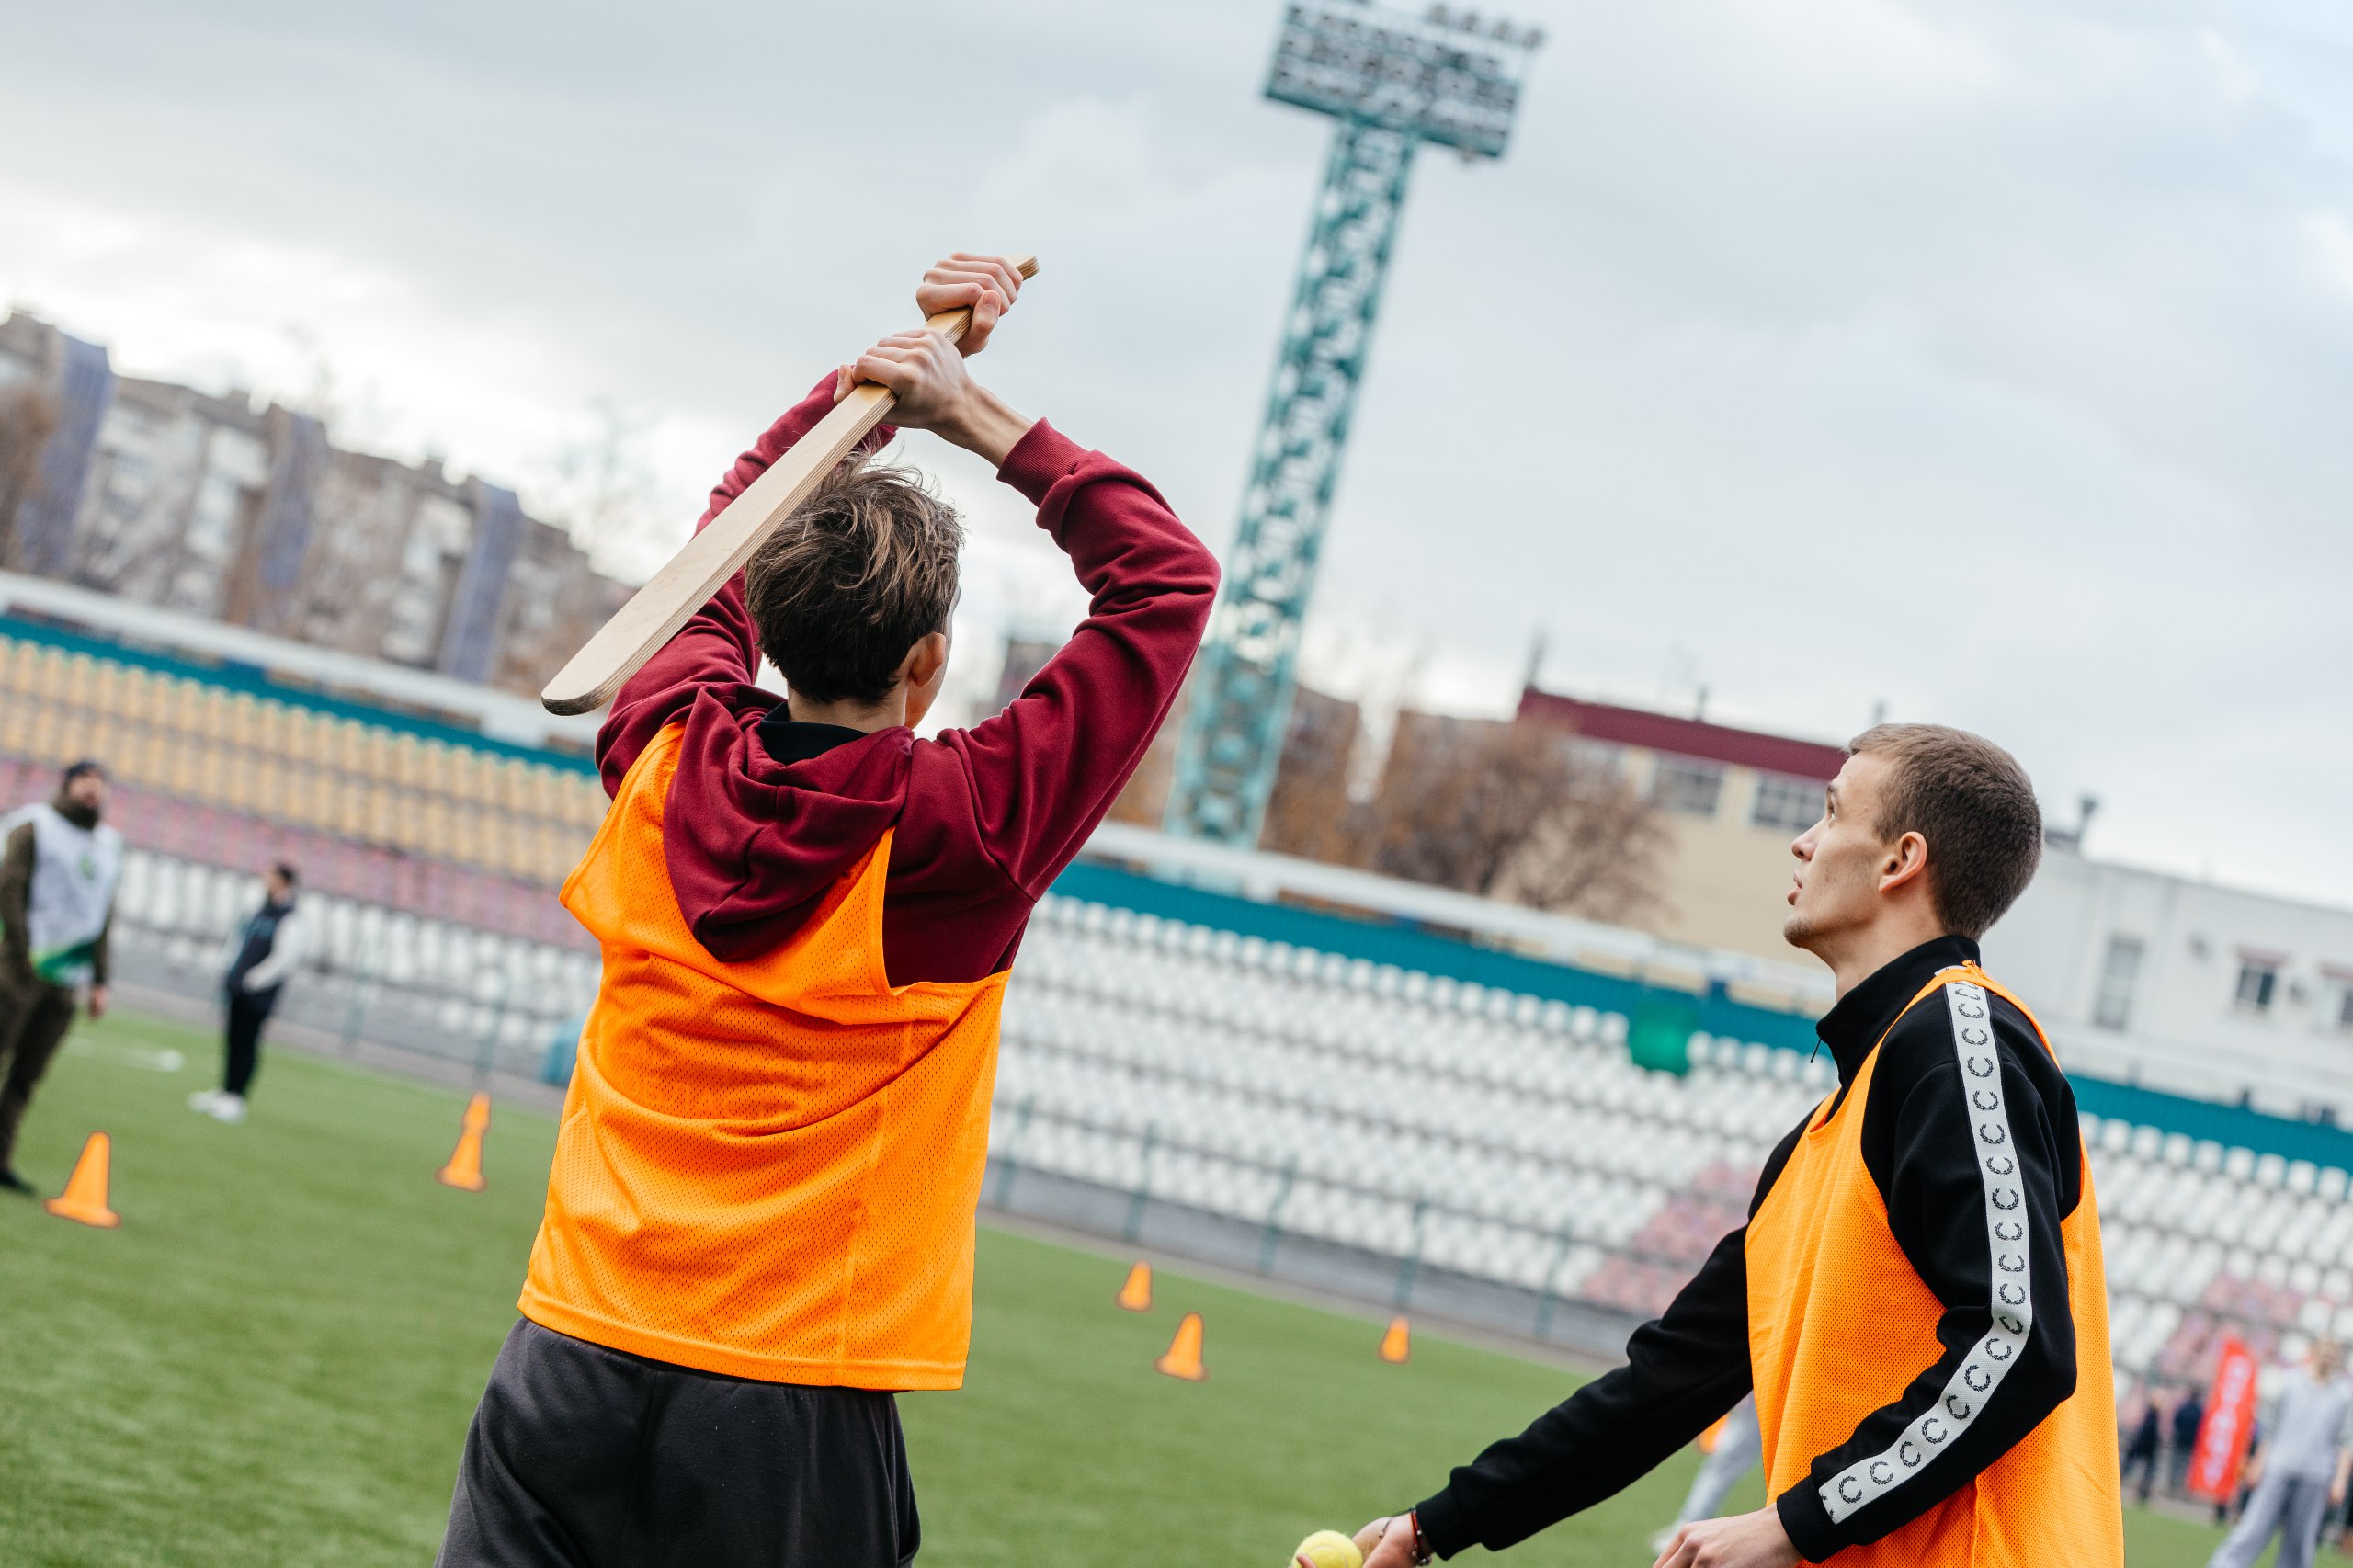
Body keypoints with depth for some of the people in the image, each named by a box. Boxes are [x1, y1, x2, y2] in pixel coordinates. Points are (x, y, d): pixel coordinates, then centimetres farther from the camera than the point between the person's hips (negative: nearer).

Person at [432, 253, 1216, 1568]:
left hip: (575, 1363, 4)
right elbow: (1171, 578, -1)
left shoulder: (663, 758, 1)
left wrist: (894, 360, 22)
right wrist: (979, 414, 1)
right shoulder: (961, 833, -10)